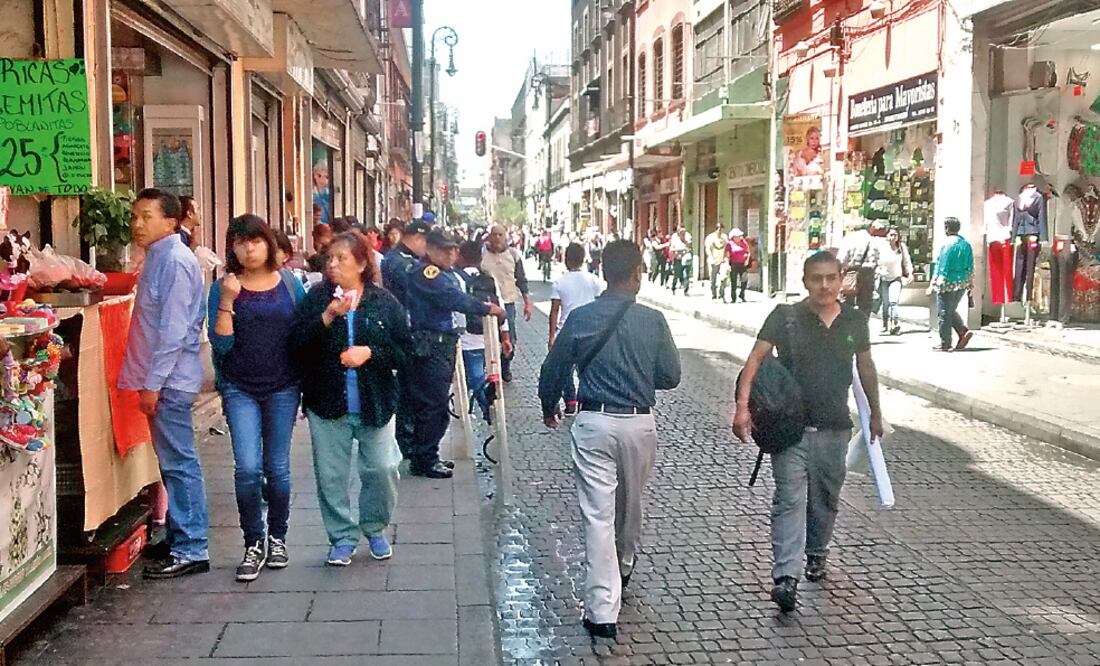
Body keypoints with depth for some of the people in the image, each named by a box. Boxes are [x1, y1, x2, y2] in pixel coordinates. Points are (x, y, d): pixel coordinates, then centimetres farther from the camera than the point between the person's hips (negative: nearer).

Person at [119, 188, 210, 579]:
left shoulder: (175, 261, -15)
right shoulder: (158, 258, 15)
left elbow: (174, 330, -20)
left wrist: (153, 383, -20)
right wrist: (148, 380, 17)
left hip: (169, 380, -10)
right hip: (161, 379, 10)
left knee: (179, 465, -4)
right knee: (173, 463, 15)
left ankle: (191, 551, 3)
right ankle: (179, 537, 25)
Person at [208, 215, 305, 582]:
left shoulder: (289, 282, 3)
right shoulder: (224, 287, -1)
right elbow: (221, 345, -7)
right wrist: (227, 301, -18)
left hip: (283, 387, 1)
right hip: (240, 389, -1)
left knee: (277, 468, 9)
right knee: (247, 468, -8)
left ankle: (277, 537, 27)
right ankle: (254, 543, 9)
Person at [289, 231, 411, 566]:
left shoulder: (384, 302, -2)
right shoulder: (317, 298, 0)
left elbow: (404, 350, -2)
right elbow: (296, 345, -8)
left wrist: (370, 353, -17)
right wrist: (327, 318, -21)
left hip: (374, 403, -1)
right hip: (327, 403, 1)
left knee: (383, 470, 3)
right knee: (330, 475, 7)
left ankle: (375, 529, 28)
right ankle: (342, 537, 24)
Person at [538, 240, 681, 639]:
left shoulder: (580, 318, -7)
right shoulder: (653, 321, -8)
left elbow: (552, 370, 1)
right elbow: (671, 377, -1)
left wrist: (548, 408, 19)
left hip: (593, 424, -1)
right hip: (639, 424, 1)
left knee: (598, 515, 0)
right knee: (630, 506, 22)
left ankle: (602, 612, -2)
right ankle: (623, 570, 48)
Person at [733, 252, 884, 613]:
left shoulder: (855, 321, 4)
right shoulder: (785, 316, -7)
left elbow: (865, 368, 17)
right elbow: (756, 359, -13)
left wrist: (875, 413, 25)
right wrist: (743, 405, -25)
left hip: (835, 429, 4)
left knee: (826, 499, 17)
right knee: (790, 499, -10)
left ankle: (816, 554, 40)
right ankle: (786, 578, -13)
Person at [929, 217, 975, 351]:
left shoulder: (947, 245, -14)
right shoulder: (966, 244, 7)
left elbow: (940, 268, -14)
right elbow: (970, 266, 13)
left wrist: (933, 285, -10)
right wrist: (970, 282, 23)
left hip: (948, 284, -7)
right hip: (962, 284, 7)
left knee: (944, 313, 2)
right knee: (951, 311, 22)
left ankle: (945, 344, 6)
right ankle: (964, 331, 5)